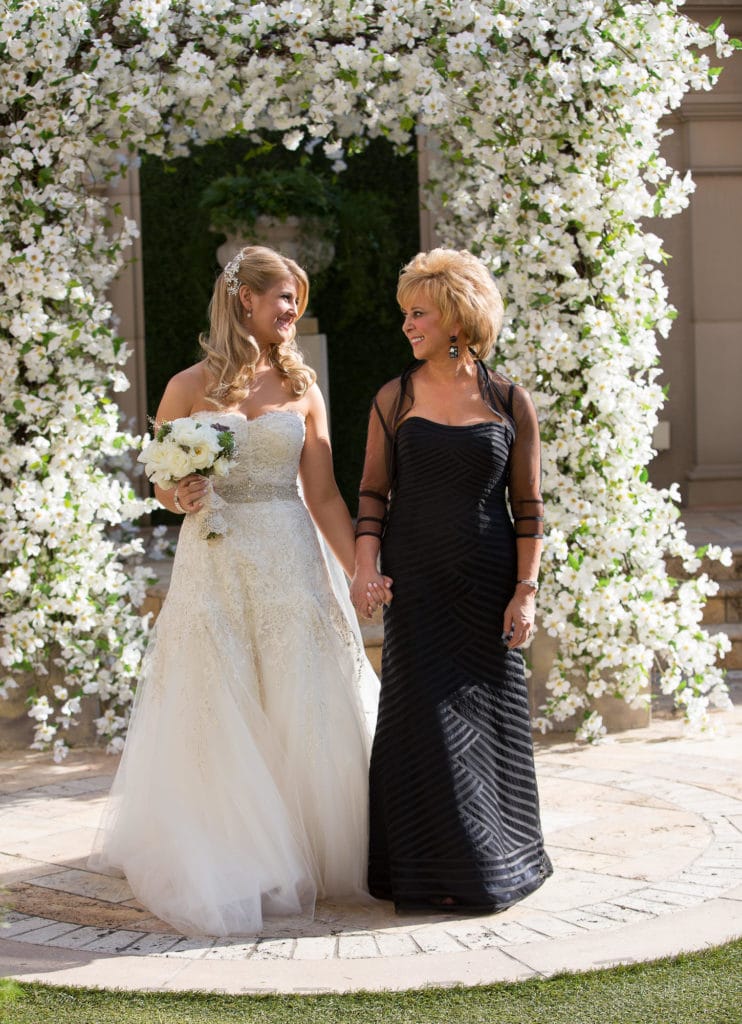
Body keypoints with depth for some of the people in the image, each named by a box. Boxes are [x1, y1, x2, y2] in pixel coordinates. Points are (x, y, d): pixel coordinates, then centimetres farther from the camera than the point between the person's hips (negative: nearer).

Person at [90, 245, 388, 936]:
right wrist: (182, 497, -15)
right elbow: (162, 487, 8)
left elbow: (324, 495, 4)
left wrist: (363, 571, -6)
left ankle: (308, 854, 15)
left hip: (291, 565, 2)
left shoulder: (301, 388, 7)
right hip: (214, 567, -1)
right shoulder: (190, 387, 2)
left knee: (302, 711, 2)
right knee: (219, 717, 2)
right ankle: (228, 864, 13)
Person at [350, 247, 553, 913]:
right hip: (416, 583, 0)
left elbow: (528, 507, 2)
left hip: (487, 583, 0)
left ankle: (500, 865, 22)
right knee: (427, 717, -2)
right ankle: (437, 870, 8)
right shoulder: (394, 400, 3)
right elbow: (373, 491, 6)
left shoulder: (510, 402, 0)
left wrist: (526, 591, -4)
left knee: (489, 716, 6)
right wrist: (365, 565, -8)